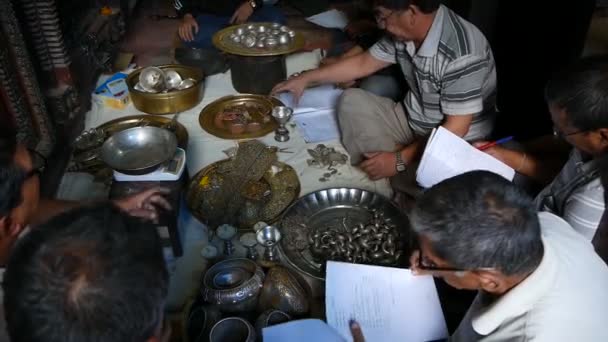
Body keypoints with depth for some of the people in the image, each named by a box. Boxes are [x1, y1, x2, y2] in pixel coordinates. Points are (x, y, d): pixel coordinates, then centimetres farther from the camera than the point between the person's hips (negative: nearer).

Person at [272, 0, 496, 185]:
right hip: (411, 121, 7)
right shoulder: (404, 32, -8)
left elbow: (455, 129, -29)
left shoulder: (462, 55, -32)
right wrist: (306, 78, 9)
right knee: (352, 101, -1)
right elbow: (363, 64, 6)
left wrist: (399, 160, -27)